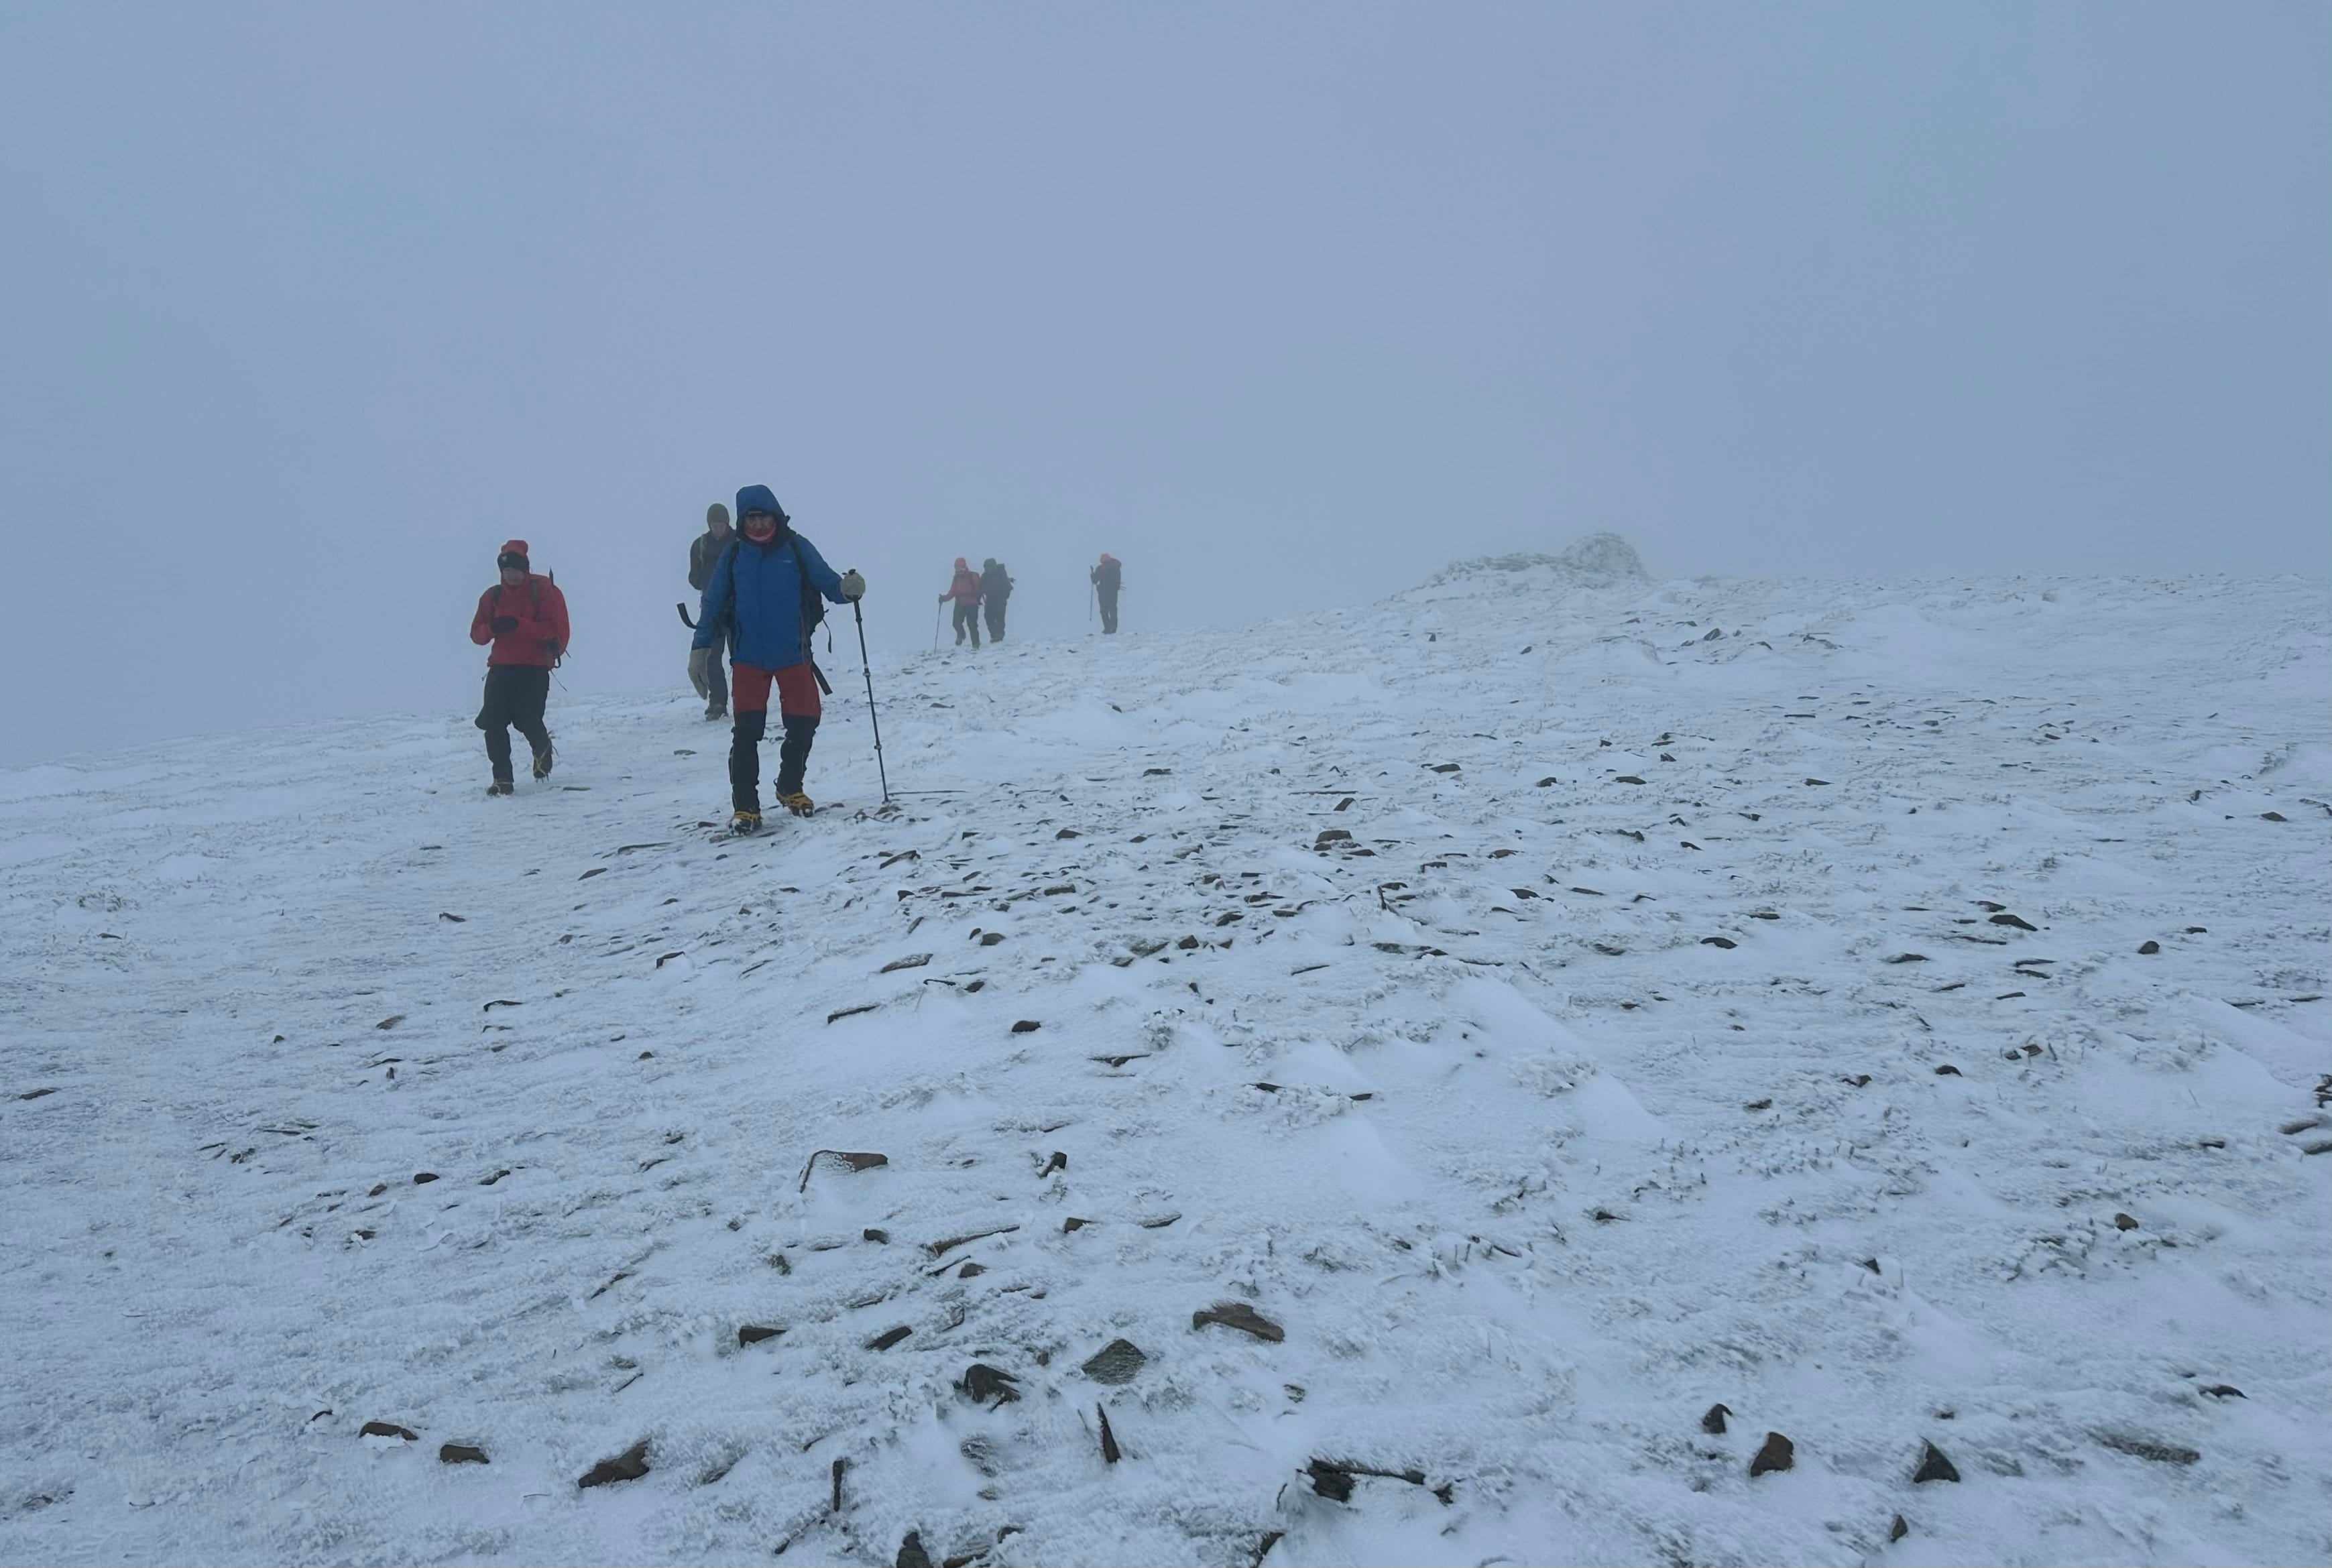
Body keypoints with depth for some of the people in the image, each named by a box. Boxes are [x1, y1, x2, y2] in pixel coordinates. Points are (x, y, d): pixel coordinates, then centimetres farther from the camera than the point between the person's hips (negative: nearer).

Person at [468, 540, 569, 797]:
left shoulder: (542, 590, -1)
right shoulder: (492, 596, 10)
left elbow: (552, 628, -11)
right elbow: (476, 634, 8)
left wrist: (518, 624, -23)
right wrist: (492, 628, -15)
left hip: (535, 667, -4)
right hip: (501, 667, 4)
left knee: (528, 720, -10)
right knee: (493, 722, -9)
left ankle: (542, 750, 26)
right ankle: (502, 778, 0)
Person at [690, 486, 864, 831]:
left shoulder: (797, 549, -1)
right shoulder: (733, 555, 2)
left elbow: (826, 581, -4)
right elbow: (713, 604, 7)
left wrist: (846, 588, -27)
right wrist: (701, 648, 1)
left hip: (793, 654, 1)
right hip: (748, 657, 0)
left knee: (804, 722, 2)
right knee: (747, 730, -9)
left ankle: (790, 788, 27)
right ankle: (744, 806, 0)